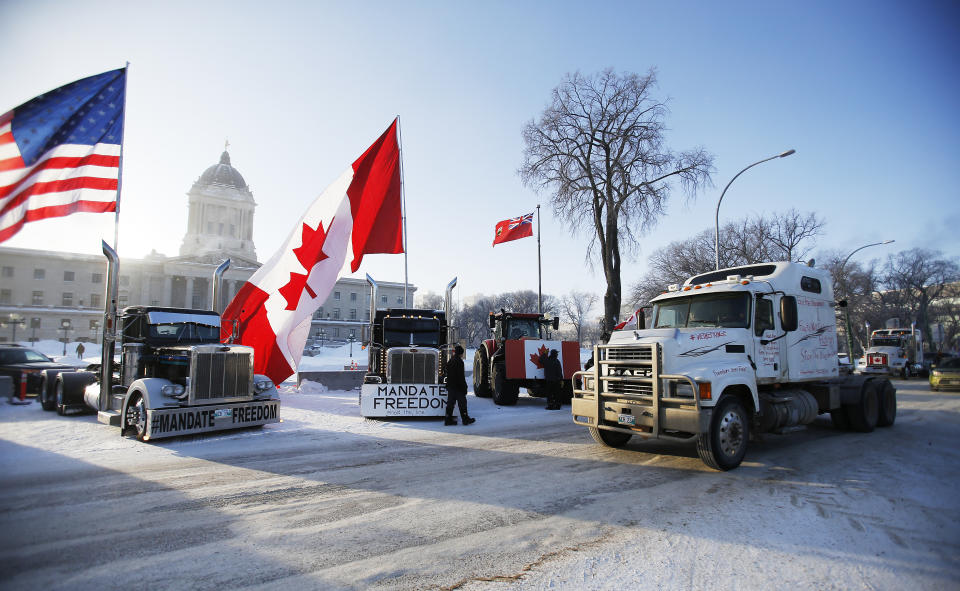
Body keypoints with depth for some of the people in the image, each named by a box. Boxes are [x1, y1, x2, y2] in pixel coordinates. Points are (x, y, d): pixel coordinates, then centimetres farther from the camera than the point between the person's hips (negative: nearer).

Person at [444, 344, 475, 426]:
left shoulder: (449, 361, 13)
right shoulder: (459, 361, -14)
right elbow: (461, 376, -17)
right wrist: (464, 387, -13)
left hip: (450, 386, 8)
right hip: (458, 387, -8)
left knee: (450, 403, 9)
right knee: (462, 403, 1)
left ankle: (448, 419, 9)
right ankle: (465, 419, 8)